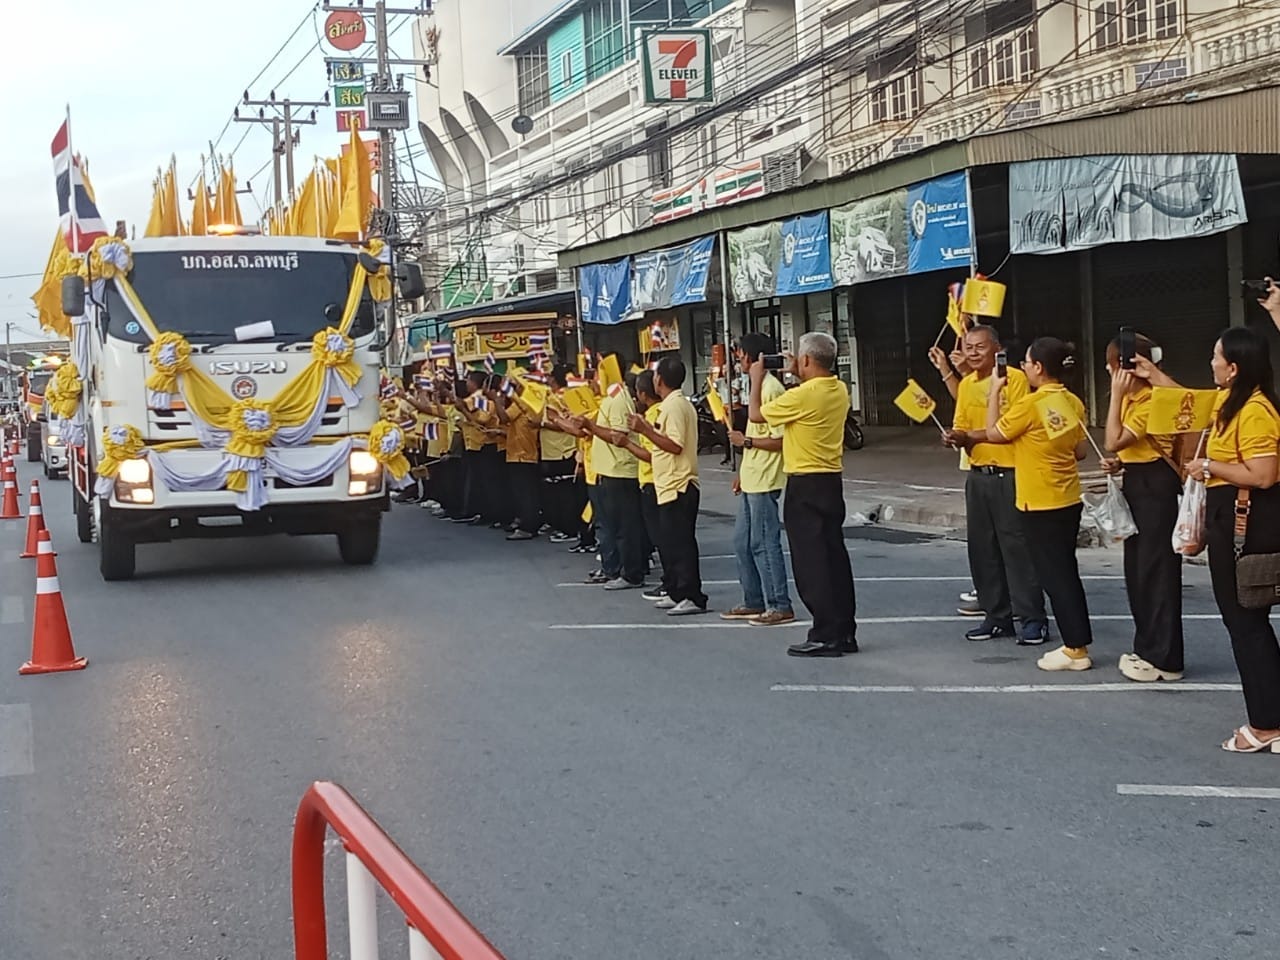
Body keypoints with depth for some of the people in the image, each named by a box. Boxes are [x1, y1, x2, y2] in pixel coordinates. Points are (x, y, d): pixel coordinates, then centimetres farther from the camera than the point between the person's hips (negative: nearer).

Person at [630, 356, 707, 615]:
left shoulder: (674, 406, -15)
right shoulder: (680, 404, 16)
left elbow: (675, 445, -23)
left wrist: (645, 430, -21)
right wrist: (648, 429, 22)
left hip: (677, 487, -11)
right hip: (671, 486, 11)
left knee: (680, 543, -9)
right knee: (672, 542, 14)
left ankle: (692, 597, -8)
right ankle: (678, 593, 19)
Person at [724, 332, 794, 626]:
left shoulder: (771, 389, -17)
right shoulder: (759, 386, 15)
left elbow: (779, 440, -21)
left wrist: (745, 441, -14)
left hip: (764, 482, -10)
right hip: (751, 481, 10)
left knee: (764, 544, -6)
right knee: (742, 543, 15)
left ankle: (780, 607, 0)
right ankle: (754, 602, 23)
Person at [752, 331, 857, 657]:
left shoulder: (803, 395, -19)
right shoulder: (839, 391, 6)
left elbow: (756, 414, -7)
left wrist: (757, 379, 6)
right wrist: (798, 377, 21)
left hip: (805, 484, -8)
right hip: (832, 480, 8)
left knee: (811, 561, -4)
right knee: (834, 556, 12)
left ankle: (825, 636, -3)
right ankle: (845, 632, 17)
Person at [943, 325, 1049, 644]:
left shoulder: (1015, 378, -9)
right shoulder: (966, 385, 12)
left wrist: (970, 435, -19)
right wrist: (956, 438, -8)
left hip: (1009, 474, -7)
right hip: (978, 474, 7)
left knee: (1018, 546, -5)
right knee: (982, 549, 9)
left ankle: (1032, 618, 1)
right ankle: (997, 616, 18)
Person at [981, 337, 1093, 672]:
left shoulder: (1030, 404, -17)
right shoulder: (1073, 403, 3)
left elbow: (993, 434, -6)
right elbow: (1080, 451, 9)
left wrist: (995, 390, 1)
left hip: (1041, 503, -7)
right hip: (1069, 500, 7)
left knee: (1054, 575, -1)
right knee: (1066, 571, 15)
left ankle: (1075, 649, 0)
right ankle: (1077, 642, 19)